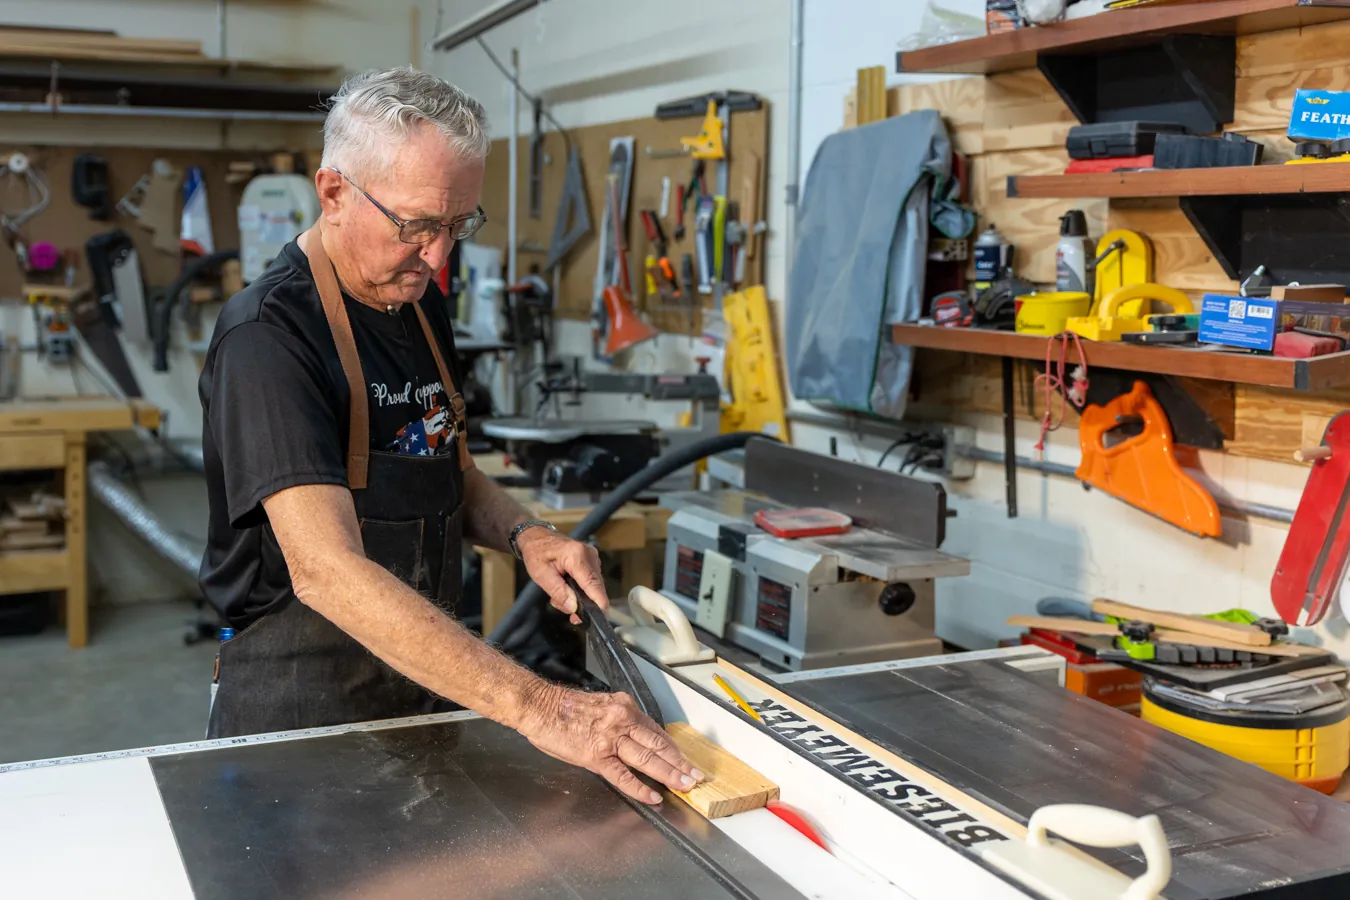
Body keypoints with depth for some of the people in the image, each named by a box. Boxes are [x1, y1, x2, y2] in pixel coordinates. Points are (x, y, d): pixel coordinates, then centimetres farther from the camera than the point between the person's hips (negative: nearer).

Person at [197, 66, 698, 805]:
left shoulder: (420, 304, 4)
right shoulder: (268, 335, -23)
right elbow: (327, 569, -33)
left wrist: (524, 536, -8)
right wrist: (536, 708, -38)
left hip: (425, 692, 8)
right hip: (303, 711, -7)